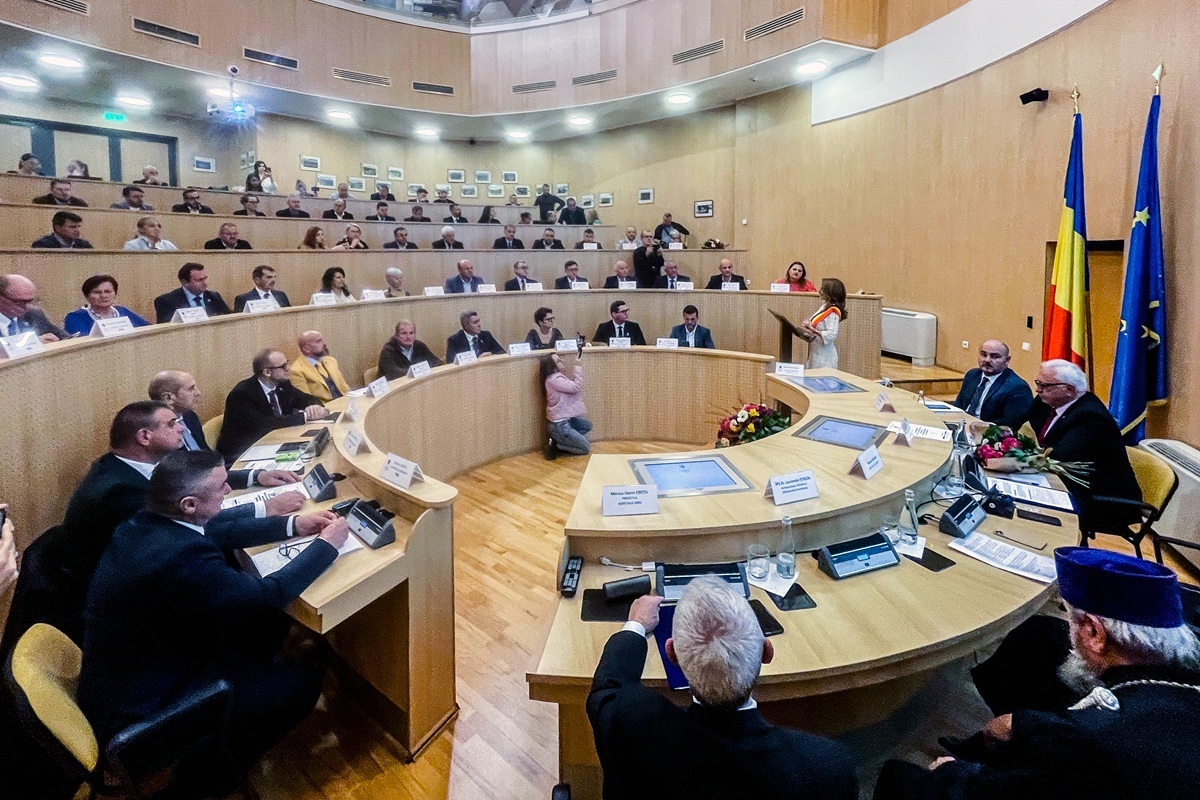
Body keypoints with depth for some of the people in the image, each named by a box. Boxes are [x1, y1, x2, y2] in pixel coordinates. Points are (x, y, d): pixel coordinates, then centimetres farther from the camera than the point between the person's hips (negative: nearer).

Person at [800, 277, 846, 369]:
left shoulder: (833, 313, -15)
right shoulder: (824, 307, 11)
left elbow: (831, 335, -24)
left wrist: (812, 330, -25)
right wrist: (807, 327, 0)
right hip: (815, 353, 8)